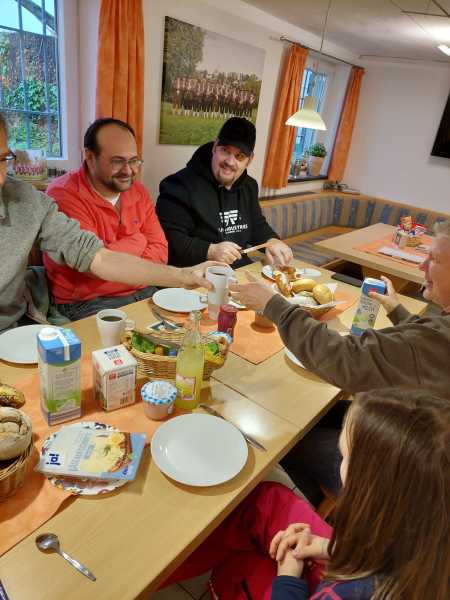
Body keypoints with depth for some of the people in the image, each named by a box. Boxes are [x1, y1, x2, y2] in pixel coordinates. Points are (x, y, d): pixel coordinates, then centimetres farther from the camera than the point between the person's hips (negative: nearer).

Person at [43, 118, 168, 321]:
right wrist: (138, 241, -6)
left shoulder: (138, 192, 8)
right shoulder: (63, 196, -13)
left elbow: (160, 252, 1)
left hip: (143, 292, 6)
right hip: (87, 304, -6)